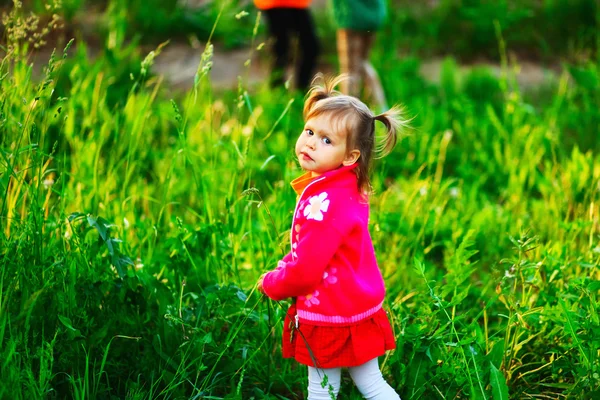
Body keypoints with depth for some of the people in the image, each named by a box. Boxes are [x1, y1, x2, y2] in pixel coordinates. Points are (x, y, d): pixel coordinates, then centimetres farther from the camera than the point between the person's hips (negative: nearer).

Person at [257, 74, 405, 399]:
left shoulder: (325, 201, -27)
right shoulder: (347, 188, 3)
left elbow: (306, 270, -25)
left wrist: (271, 285, -8)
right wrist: (282, 271, 9)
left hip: (331, 318, -9)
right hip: (359, 309, 9)